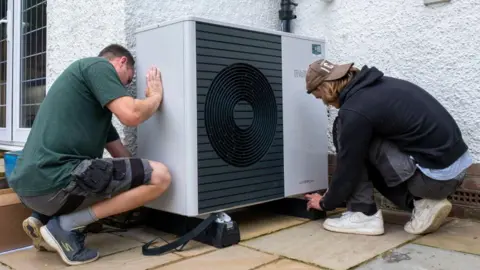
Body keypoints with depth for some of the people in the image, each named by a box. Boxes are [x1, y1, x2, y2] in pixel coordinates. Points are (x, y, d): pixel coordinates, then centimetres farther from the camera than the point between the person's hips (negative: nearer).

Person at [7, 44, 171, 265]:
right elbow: (131, 115, -13)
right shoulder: (99, 65, 2)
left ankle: (43, 219, 14)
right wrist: (156, 96, 8)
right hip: (54, 180, -10)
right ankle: (66, 225, -7)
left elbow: (119, 152, 29)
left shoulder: (97, 102, 27)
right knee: (160, 176, -7)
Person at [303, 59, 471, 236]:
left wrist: (326, 203, 12)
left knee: (342, 130, -3)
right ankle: (423, 204, 11)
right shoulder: (377, 85, 13)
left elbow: (349, 166, -7)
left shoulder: (355, 110, -16)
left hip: (436, 175, -9)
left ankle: (363, 215, 2)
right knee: (363, 156, 23)